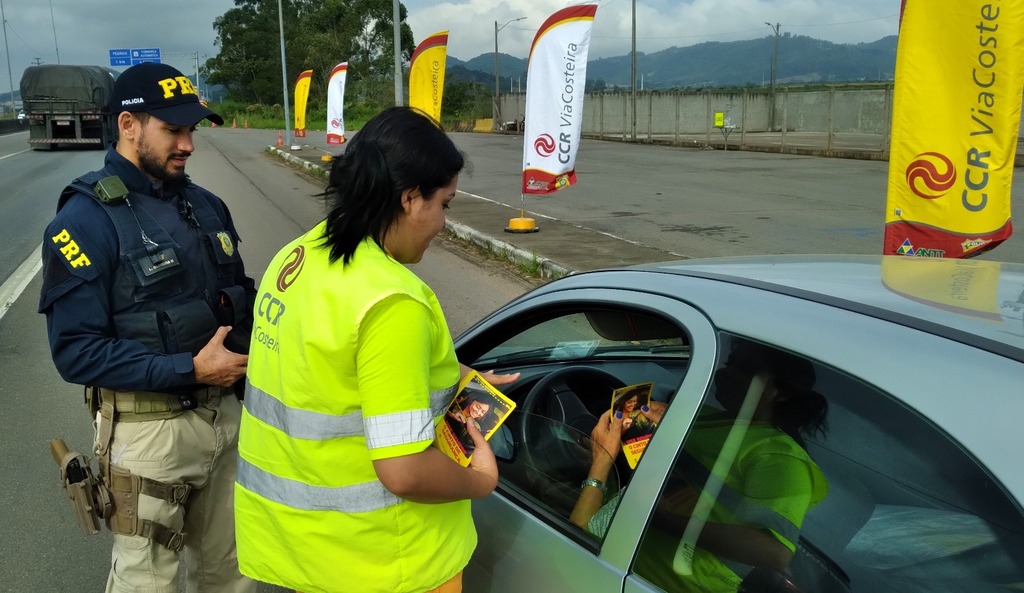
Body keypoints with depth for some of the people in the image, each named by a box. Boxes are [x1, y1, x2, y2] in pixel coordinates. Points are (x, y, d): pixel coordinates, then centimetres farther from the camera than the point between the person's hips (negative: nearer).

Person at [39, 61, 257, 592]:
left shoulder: (206, 205, 7)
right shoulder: (86, 221, -14)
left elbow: (241, 294, 15)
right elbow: (76, 351, -19)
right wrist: (189, 370, -23)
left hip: (224, 414, 6)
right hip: (149, 429, -6)